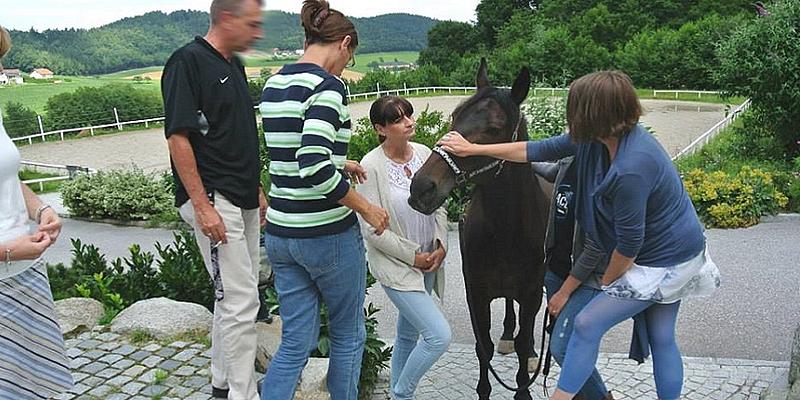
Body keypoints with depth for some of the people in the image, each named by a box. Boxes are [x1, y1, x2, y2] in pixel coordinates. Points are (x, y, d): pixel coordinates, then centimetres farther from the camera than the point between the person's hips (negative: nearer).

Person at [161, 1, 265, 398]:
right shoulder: (188, 61, -12)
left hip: (243, 201, 9)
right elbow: (178, 138, -17)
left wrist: (257, 189, 21)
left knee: (232, 296, 16)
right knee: (241, 300, -7)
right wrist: (202, 206, -20)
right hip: (213, 201, -9)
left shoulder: (234, 64, 14)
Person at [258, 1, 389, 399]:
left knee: (295, 342, 15)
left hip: (281, 232, 7)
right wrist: (366, 208, -15)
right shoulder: (327, 86, -17)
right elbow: (315, 168, -28)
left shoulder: (273, 85, 7)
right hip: (327, 234, -7)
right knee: (348, 335, 16)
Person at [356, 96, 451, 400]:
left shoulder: (424, 154, 0)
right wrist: (413, 256, -14)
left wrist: (441, 245, -5)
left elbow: (438, 206, 9)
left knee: (408, 333, 19)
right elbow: (371, 230, -17)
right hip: (396, 265, -6)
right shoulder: (371, 166, -17)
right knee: (439, 335, -11)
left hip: (429, 261, 6)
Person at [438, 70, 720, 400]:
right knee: (662, 339, 18)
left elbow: (629, 243, -24)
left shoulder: (631, 169, -33)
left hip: (663, 261, -9)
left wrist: (607, 280, -5)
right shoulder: (596, 138, -6)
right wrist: (474, 149, 3)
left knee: (587, 324, -4)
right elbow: (539, 150, 1)